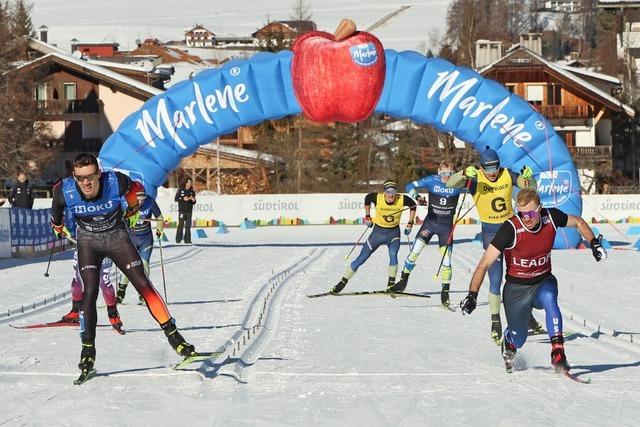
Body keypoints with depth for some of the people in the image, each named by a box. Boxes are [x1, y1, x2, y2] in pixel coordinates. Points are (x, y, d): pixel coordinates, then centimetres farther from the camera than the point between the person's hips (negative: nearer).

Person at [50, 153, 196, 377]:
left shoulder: (116, 182, -27)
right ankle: (87, 349, -6)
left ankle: (173, 336, -4)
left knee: (143, 284, -9)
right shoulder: (64, 192, -24)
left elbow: (134, 188, -1)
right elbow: (56, 208, 3)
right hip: (88, 241, 0)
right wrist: (58, 227, 20)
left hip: (117, 236, 0)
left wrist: (132, 209, 16)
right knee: (90, 290, -17)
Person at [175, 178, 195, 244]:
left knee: (188, 226, 2)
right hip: (182, 211, -3)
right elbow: (176, 199, -3)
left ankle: (187, 239, 5)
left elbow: (194, 203, 14)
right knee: (180, 225, -7)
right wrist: (183, 199, -15)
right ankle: (178, 239, -5)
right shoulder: (180, 190, 1)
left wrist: (193, 200, -9)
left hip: (189, 211, 3)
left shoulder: (192, 192, 11)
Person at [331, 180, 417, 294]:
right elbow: (367, 199, 3)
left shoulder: (402, 199, -19)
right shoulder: (377, 198, -20)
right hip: (378, 231, 0)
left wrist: (410, 224, 0)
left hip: (394, 232, 0)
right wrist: (367, 217, 7)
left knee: (393, 255, -28)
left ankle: (391, 284, -17)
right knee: (361, 259, 3)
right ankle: (343, 282, 15)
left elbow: (413, 205, 2)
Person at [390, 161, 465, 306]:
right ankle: (404, 280, 13)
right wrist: (416, 197, -30)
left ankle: (445, 292, 5)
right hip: (430, 221, 0)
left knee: (446, 260, -5)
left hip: (447, 225, 0)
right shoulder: (432, 180, -10)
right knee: (415, 251, -7)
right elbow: (410, 187, -9)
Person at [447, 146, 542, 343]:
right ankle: (495, 322, 3)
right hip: (490, 231, -3)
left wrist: (529, 177, -29)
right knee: (495, 279, -8)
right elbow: (451, 184, -24)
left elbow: (530, 187, -6)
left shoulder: (508, 175, -7)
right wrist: (465, 174, -44)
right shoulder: (475, 179, -13)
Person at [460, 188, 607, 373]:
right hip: (517, 288, -1)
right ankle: (508, 344, 47)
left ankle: (558, 354, -34)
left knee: (548, 298, -34)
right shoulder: (510, 229, -26)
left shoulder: (551, 217, -16)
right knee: (518, 340, 6)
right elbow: (485, 264, -25)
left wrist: (594, 243, -6)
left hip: (544, 282, 1)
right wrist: (472, 295, -33)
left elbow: (578, 222, 8)